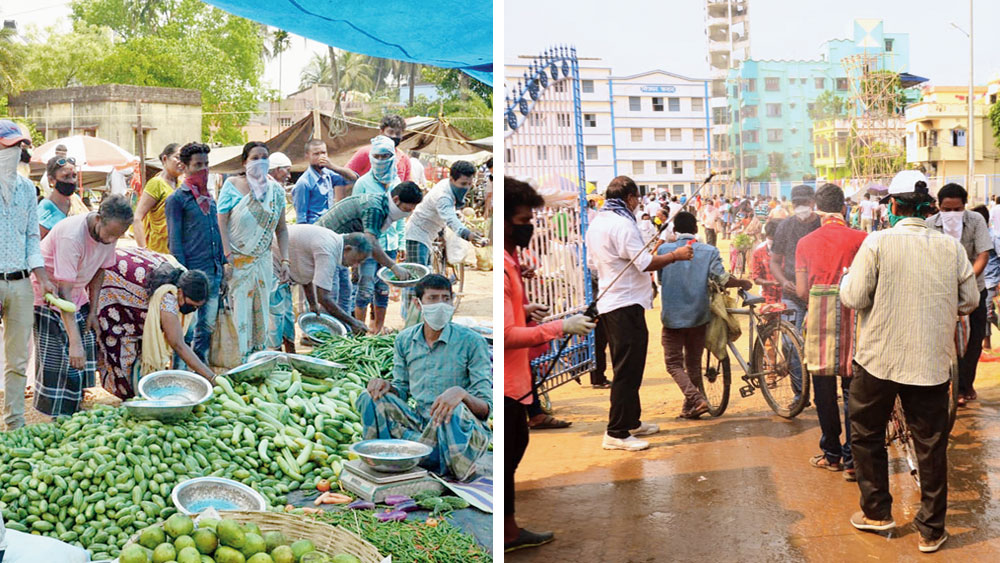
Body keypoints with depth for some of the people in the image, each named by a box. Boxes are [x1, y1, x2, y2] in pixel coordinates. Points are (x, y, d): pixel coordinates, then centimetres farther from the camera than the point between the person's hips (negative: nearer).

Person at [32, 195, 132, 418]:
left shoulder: (109, 232, -12)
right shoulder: (71, 235, -35)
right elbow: (64, 291, -36)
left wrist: (92, 311, 1)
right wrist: (75, 342, -40)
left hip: (78, 298, 7)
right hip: (49, 297, -7)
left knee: (84, 360, 3)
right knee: (57, 363, -10)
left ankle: (71, 416, 13)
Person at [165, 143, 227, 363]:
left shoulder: (210, 198, 17)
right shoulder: (176, 199, -5)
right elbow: (174, 240, -8)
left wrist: (223, 261, 16)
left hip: (214, 272, 7)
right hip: (193, 272, -7)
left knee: (208, 325, 11)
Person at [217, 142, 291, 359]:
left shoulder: (276, 190, 5)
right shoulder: (232, 185, -5)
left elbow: (281, 229, 8)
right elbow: (222, 223, -10)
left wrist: (284, 260, 0)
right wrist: (228, 255, -18)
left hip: (263, 262, 4)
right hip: (237, 261, -4)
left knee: (261, 308, 9)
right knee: (238, 309, -3)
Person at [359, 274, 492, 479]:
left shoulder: (471, 341, -9)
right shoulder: (405, 340, 6)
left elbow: (486, 407, -12)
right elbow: (402, 389, 15)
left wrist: (461, 393, -35)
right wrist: (386, 386, -9)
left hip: (465, 431, -5)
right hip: (422, 425, 6)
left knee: (453, 411, -38)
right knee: (370, 398, -13)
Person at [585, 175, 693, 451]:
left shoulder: (596, 224, 14)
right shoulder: (621, 224, -17)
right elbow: (645, 263, -21)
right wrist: (676, 255, -7)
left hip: (608, 302, 10)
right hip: (626, 304, -10)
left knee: (628, 367, 19)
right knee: (627, 369, -7)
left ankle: (631, 421, 28)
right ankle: (616, 433, -6)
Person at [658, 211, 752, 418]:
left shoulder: (664, 250, -5)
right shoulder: (709, 251, -4)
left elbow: (660, 279, 4)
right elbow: (722, 279, -12)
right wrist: (743, 283, 6)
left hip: (672, 316, -2)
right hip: (698, 315, 2)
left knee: (674, 363, 5)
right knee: (694, 363, 16)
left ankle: (696, 399, -14)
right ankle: (689, 408, 19)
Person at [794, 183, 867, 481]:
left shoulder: (806, 242, 0)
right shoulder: (860, 239, -5)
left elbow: (802, 291, 0)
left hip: (820, 319, 1)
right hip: (853, 318, -1)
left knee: (824, 390, 12)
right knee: (853, 390, 5)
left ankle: (831, 454, 20)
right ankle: (852, 459, 4)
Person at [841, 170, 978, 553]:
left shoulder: (878, 242, -12)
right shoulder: (951, 247, -3)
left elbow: (853, 298, -14)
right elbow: (969, 301, 5)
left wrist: (848, 278, 7)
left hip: (879, 358, -2)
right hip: (932, 361, 2)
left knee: (866, 435, 18)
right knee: (931, 445, 10)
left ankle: (876, 511, 24)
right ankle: (932, 529, 16)